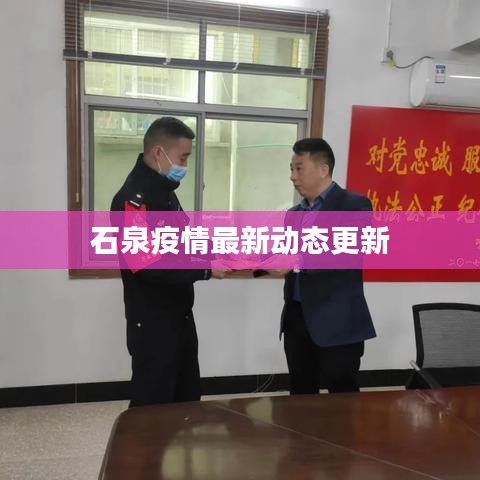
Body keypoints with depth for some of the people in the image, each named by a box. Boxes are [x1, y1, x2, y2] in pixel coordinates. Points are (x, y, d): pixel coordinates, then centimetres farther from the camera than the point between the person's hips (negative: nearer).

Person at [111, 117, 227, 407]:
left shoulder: (164, 192, 11)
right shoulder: (134, 198, -20)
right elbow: (147, 265, -28)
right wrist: (206, 269, -22)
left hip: (179, 315, 10)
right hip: (152, 323, -9)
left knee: (188, 397, 21)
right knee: (153, 404, 6)